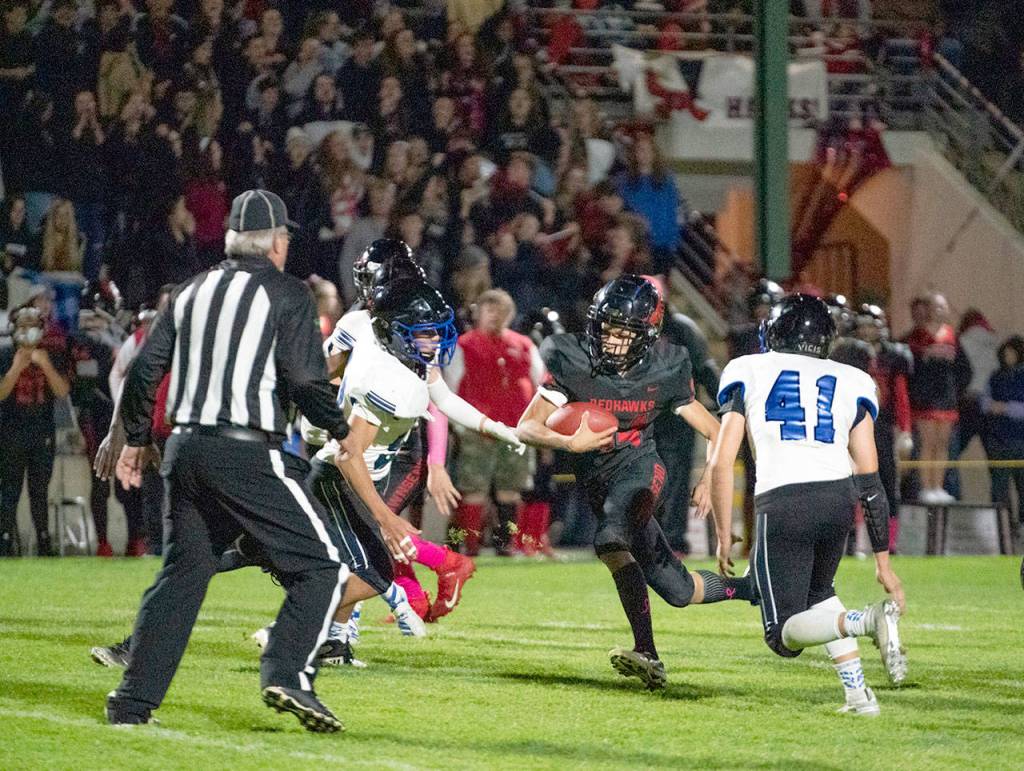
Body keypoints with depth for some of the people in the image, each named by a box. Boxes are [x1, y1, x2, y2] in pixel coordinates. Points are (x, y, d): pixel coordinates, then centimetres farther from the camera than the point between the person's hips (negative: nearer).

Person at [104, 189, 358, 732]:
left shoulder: (192, 292, 15)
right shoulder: (288, 294, -2)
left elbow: (144, 370, 13)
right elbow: (304, 380, -10)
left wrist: (135, 439, 25)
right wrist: (341, 431, 6)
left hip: (185, 449, 6)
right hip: (249, 453, -6)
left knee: (182, 572, 15)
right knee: (322, 564, 0)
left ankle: (133, 700, 12)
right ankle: (286, 674, -18)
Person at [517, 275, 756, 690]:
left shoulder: (664, 372, -11)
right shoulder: (573, 363, -12)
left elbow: (715, 434, -1)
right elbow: (526, 428, -13)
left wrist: (709, 479, -19)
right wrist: (569, 442, -33)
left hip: (638, 467, -3)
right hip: (596, 480, 3)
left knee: (611, 541, -33)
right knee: (678, 589, 2)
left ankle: (646, 652, -31)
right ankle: (750, 589, 24)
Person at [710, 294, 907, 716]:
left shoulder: (749, 374, 15)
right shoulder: (850, 384, 19)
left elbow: (721, 464, 6)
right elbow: (869, 480, 15)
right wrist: (883, 561, 18)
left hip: (783, 504, -4)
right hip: (838, 496, 4)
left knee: (786, 635, 1)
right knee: (818, 594, 30)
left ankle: (865, 621, -27)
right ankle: (858, 694, 13)